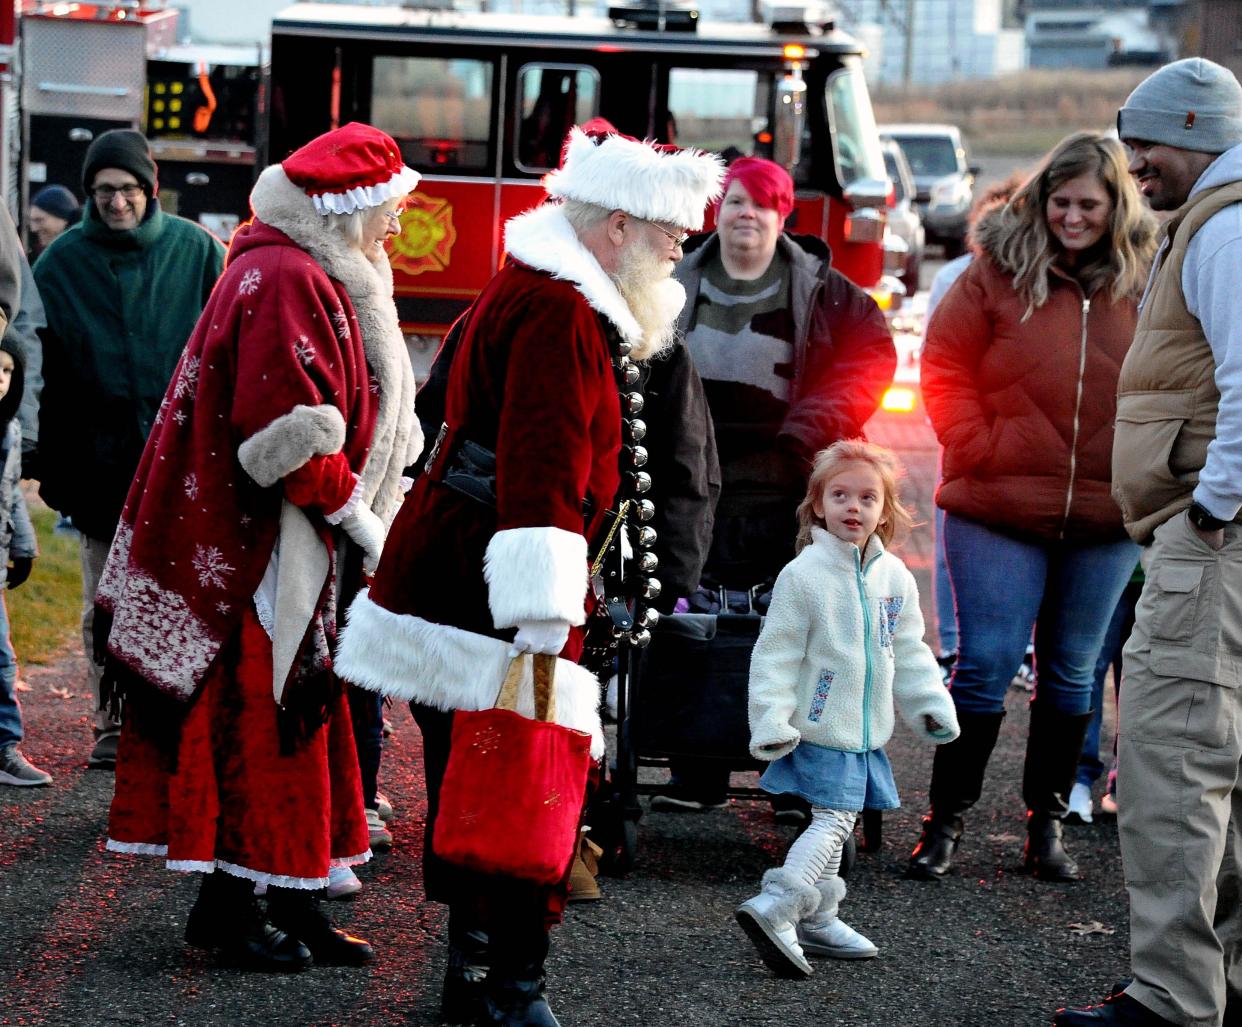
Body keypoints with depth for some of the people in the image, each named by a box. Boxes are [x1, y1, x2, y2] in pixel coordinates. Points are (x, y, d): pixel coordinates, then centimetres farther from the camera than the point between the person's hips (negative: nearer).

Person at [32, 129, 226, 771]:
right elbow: (45, 373, 5)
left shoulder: (197, 252, 2)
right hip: (101, 463, 1)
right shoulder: (61, 263, 3)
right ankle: (113, 725, 15)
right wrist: (50, 467, 0)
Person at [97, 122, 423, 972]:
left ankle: (293, 904, 16)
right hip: (256, 546, -10)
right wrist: (359, 519, -18)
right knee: (256, 718, -5)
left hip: (294, 543, 10)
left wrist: (377, 505, 8)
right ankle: (229, 904, 2)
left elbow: (356, 414, 20)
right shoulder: (283, 281, -17)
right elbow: (290, 431, -23)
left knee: (295, 721, 11)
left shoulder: (324, 278, 16)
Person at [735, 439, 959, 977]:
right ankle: (775, 908, -21)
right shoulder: (804, 573, -12)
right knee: (833, 821, -16)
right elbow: (776, 652, -12)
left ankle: (816, 920, 23)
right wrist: (772, 720, -18)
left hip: (865, 733, 7)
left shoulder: (894, 576, 6)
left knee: (836, 825, 14)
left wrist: (933, 707, 12)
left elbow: (909, 651, 16)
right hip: (821, 730, -7)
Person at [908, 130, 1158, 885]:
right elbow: (944, 370, 1)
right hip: (999, 512, -2)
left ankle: (1048, 822, 23)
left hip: (1107, 519, 2)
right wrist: (979, 451, -7)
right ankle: (946, 822, 7)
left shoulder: (1147, 283, 3)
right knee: (986, 665, -3)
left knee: (1071, 673, 12)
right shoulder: (999, 271, -2)